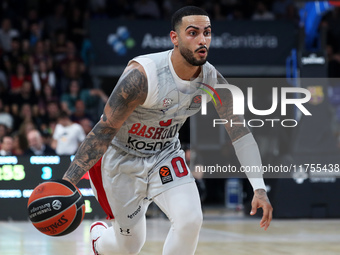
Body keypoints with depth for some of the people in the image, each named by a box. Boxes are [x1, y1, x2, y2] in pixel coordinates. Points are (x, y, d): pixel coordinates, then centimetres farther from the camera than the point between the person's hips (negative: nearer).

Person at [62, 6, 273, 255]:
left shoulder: (213, 81, -16)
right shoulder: (142, 75, -32)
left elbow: (241, 133, -8)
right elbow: (105, 129, -30)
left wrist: (259, 188, -17)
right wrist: (67, 182, -36)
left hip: (165, 155, 4)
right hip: (122, 158, -4)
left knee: (191, 219, -22)